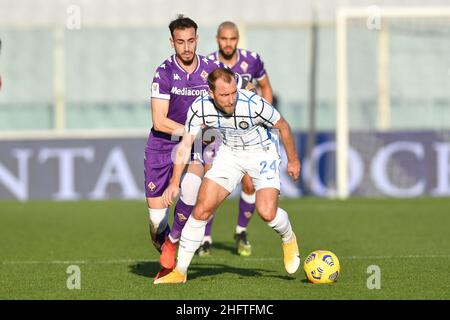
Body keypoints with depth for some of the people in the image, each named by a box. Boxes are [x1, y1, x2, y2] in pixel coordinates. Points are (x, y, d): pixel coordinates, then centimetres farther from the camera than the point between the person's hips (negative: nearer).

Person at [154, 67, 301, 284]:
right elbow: (185, 144, -12)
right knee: (202, 208, -9)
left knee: (267, 212, -21)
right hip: (229, 154, 3)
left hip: (261, 153, -3)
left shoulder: (255, 104, -31)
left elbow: (283, 127, -11)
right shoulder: (200, 107, -22)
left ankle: (288, 240, 15)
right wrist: (174, 183, -19)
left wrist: (293, 160, 1)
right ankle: (180, 271, 2)